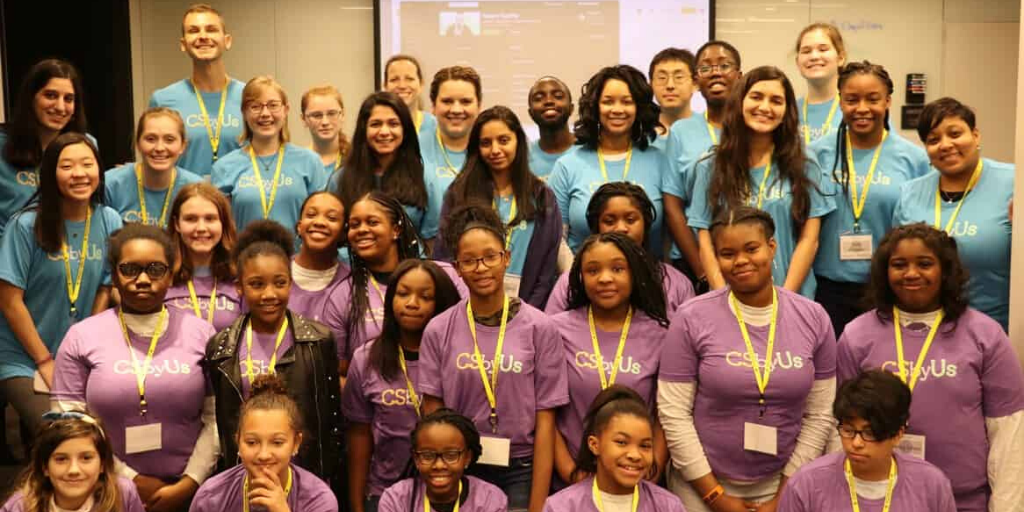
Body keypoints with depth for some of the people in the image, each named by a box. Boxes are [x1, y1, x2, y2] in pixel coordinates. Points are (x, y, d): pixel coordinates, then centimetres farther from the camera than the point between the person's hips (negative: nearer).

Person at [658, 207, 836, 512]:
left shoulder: (813, 318, -4)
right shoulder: (691, 319, -11)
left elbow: (820, 415, -1)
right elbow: (673, 413, -10)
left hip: (780, 483, 2)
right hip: (703, 483, -2)